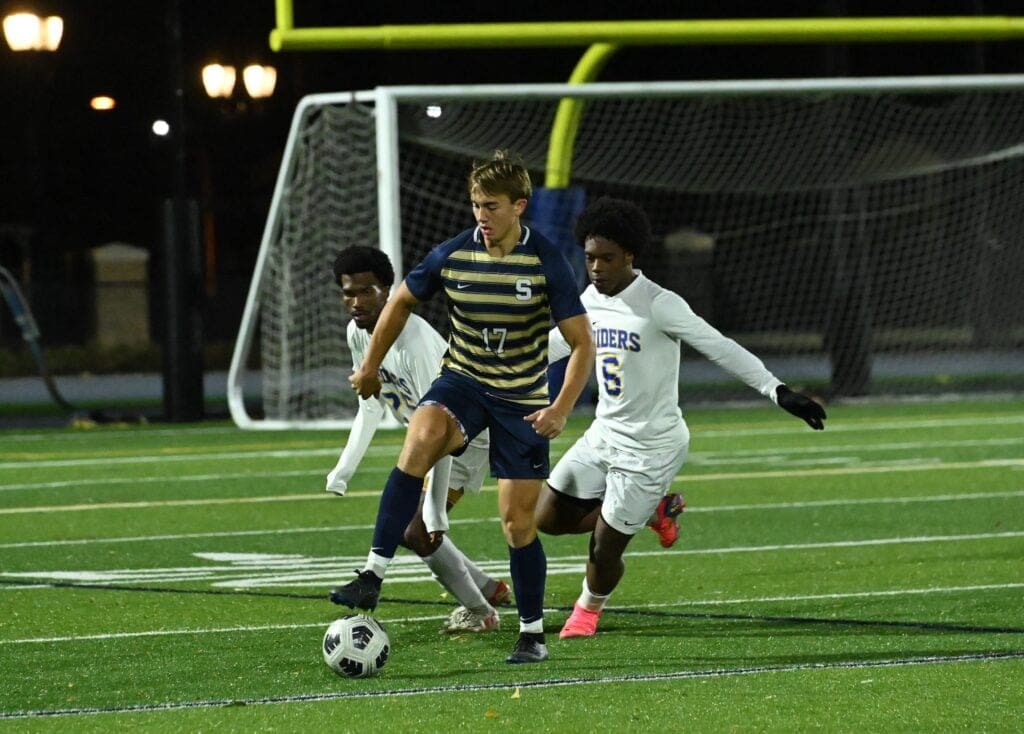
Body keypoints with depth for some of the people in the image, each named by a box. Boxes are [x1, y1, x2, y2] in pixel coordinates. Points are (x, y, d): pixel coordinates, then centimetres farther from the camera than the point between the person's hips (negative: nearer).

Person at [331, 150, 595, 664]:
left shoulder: (546, 263, -14)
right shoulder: (451, 255, -8)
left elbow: (582, 343, -11)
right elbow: (402, 302, 11)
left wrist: (561, 409, -23)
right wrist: (370, 366, 17)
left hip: (522, 400, -1)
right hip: (462, 381, 1)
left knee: (517, 521, 0)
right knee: (421, 436, -33)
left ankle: (532, 633, 20)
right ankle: (374, 574, -35)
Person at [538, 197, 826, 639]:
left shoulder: (658, 306, -22)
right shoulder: (592, 300, 1)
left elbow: (721, 349, -23)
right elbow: (559, 342, 21)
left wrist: (777, 391, -32)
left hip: (651, 448, -7)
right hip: (604, 434, 7)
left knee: (604, 548, -1)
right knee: (547, 518, 7)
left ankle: (590, 606, 34)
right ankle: (651, 510, 24)